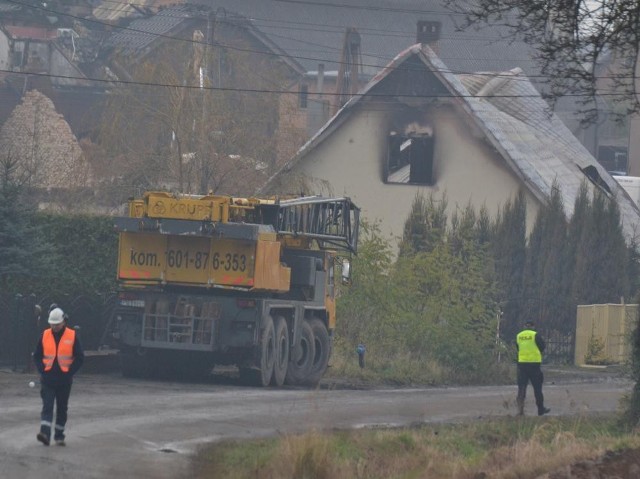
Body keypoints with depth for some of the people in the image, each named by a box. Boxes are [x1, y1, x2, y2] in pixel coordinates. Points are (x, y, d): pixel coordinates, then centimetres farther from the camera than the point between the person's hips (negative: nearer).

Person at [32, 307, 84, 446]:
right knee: (47, 406, -12)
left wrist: (70, 372, -8)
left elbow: (80, 357, -1)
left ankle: (59, 435, 19)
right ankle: (45, 433, -23)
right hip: (48, 378, 0)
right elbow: (37, 355, 10)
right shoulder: (45, 335, 3)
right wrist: (42, 370, -4)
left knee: (62, 408, 9)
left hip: (64, 378, 0)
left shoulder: (72, 336, -2)